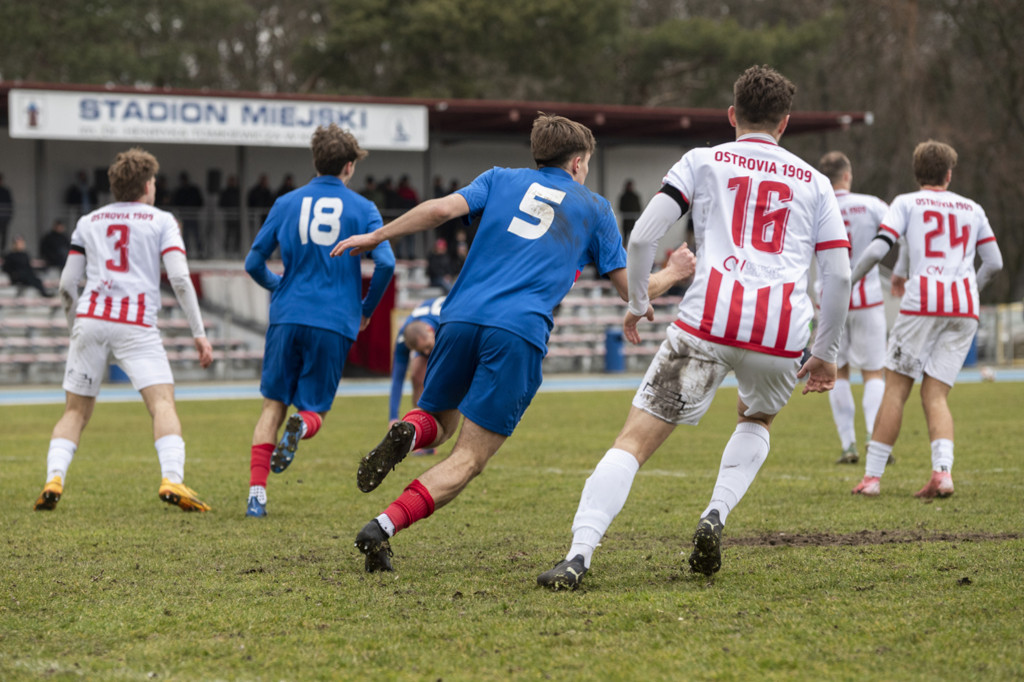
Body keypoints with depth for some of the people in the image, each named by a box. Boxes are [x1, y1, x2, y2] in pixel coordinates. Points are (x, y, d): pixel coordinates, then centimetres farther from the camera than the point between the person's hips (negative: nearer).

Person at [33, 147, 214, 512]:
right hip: (136, 324, -3)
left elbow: (67, 284, 15)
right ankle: (172, 479, -28)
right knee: (163, 402, -8)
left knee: (76, 410, 12)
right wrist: (199, 333, 1)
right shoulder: (162, 221, 11)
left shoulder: (88, 222, 20)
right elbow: (180, 279, -1)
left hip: (90, 318, 3)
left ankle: (54, 479, -6)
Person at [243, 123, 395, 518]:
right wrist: (366, 310, 9)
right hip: (335, 323, -1)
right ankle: (303, 425, -28)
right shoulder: (362, 208, 4)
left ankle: (257, 492, -5)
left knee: (273, 405, 10)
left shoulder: (287, 204, 10)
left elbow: (254, 263, 11)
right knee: (315, 410, 10)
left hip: (287, 318, 1)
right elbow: (385, 263, -7)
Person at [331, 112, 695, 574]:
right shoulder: (594, 208, 20)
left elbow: (442, 209, 4)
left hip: (462, 316, 3)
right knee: (468, 458, -3)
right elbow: (631, 288, 19)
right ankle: (385, 527, -26)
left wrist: (375, 237, 12)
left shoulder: (502, 180, 22)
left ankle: (408, 432, -16)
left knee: (440, 422, 23)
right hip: (520, 332, -3)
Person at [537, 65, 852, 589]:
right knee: (756, 419, 33)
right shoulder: (813, 182, 20)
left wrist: (638, 303, 20)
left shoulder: (702, 161, 15)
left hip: (707, 323, -2)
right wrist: (826, 352, 23)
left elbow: (642, 237, 4)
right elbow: (839, 274, 12)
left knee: (634, 441, -3)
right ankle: (715, 516, 9)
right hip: (781, 334, 2)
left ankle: (579, 555, -21)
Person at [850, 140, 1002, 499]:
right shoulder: (972, 209, 20)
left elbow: (878, 249, -4)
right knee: (936, 395, 4)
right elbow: (995, 263, 20)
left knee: (896, 388, 2)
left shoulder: (907, 203, 9)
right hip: (964, 308, 3)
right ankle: (943, 471, -17)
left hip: (922, 300, -3)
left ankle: (873, 475, -1)